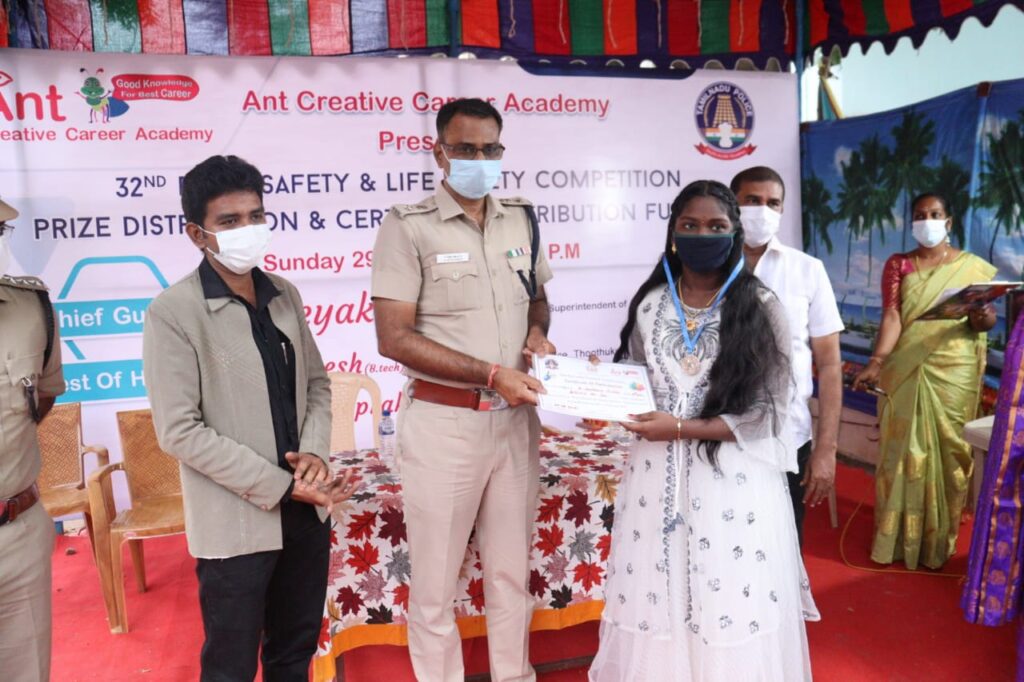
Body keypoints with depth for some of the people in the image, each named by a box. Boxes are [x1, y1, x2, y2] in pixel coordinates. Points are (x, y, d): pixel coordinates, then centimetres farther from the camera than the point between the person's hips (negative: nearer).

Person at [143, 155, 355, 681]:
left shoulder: (285, 296, 5)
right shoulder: (174, 312, -13)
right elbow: (179, 432, -16)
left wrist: (315, 451, -8)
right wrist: (279, 486, -16)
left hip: (306, 511, 5)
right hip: (236, 522, -5)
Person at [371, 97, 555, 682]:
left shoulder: (522, 220, 8)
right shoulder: (409, 227, -8)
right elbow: (394, 337, -14)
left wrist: (538, 331, -2)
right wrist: (492, 374, -19)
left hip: (516, 417, 5)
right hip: (444, 421, -4)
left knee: (513, 568, 17)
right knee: (437, 577, 9)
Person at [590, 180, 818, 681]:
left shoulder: (759, 307, -4)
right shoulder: (649, 304, 5)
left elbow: (767, 413, -8)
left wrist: (682, 427, -16)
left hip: (732, 479, -3)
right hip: (659, 474, 3)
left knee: (731, 613, 6)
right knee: (656, 603, 10)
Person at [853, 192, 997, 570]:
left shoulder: (974, 266, 8)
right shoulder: (897, 264, 5)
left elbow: (987, 319, 5)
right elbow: (892, 317, -7)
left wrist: (982, 320, -20)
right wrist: (876, 362, -22)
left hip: (954, 372, 1)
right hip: (905, 371, 0)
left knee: (948, 451, 5)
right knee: (904, 450, 3)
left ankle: (938, 539, 19)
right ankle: (898, 537, 14)